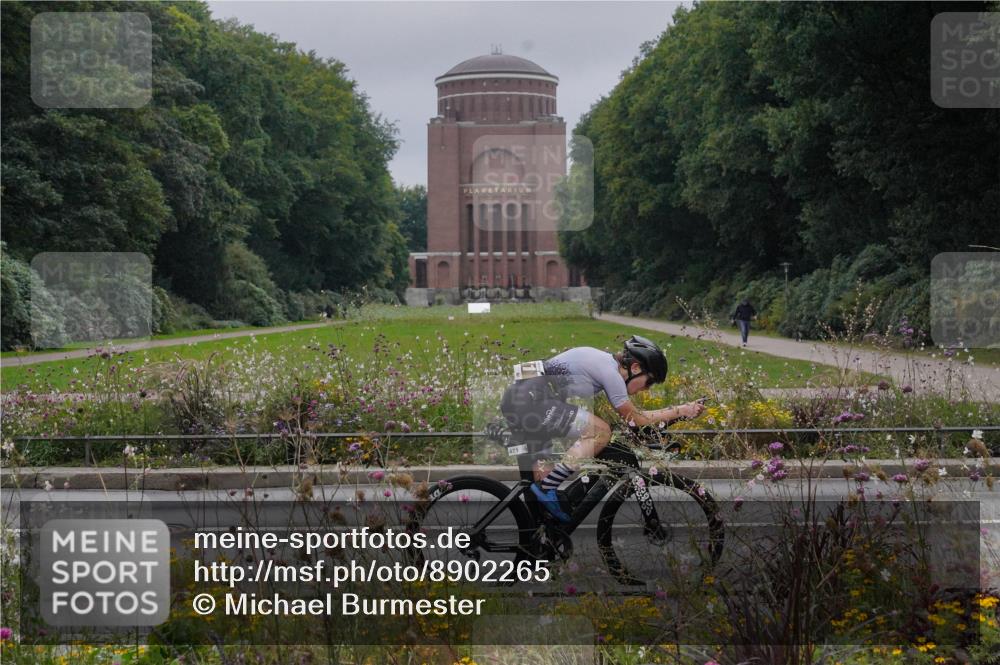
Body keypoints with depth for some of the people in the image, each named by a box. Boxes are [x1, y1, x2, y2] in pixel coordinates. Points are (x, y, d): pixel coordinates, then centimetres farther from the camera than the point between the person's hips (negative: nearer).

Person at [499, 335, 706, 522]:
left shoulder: (605, 360, 19)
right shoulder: (610, 371, -9)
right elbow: (636, 419, -2)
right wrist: (681, 411, 4)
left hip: (515, 398, 11)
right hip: (532, 400, -10)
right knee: (601, 432, -12)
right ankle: (548, 489, -12)